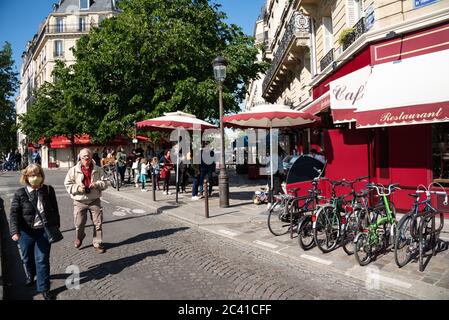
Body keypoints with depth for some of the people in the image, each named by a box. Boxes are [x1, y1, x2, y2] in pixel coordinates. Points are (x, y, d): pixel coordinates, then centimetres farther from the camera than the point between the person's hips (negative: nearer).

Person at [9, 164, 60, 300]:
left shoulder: (49, 190, -4)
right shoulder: (20, 193, -7)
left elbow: (54, 209, 4)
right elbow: (14, 213, -10)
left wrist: (56, 226, 6)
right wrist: (14, 231, -21)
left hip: (44, 230, -1)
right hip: (26, 232, 1)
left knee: (42, 259, -1)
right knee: (27, 257, 21)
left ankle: (44, 288, 12)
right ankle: (31, 275, 51)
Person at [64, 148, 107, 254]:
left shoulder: (98, 170, 1)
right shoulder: (73, 170, -3)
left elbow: (105, 183, 3)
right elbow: (67, 184, 0)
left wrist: (97, 184, -16)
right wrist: (77, 188, -17)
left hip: (95, 201, 1)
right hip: (79, 202, -1)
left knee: (98, 223, 4)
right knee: (79, 224, 8)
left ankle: (98, 243, 21)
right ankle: (79, 237, 41)